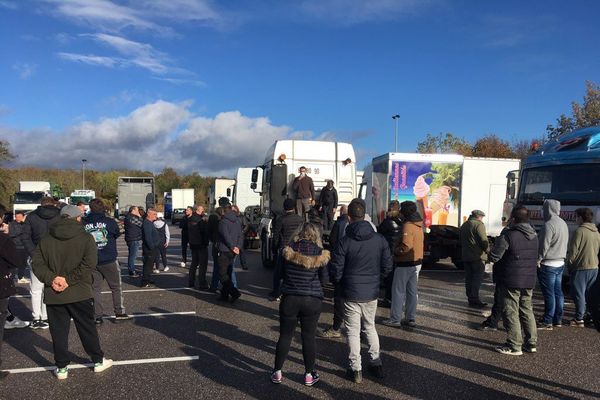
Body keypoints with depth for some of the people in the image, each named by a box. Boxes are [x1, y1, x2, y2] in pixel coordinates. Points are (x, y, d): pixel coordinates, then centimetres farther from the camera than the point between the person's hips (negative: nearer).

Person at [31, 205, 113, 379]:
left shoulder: (45, 240, 3)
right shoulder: (86, 238, -8)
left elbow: (37, 263, -2)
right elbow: (89, 263, -18)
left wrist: (51, 279, -9)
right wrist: (69, 280, -15)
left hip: (53, 294, 2)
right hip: (80, 293, -2)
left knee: (58, 331, 12)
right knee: (87, 328, 11)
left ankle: (61, 367, 19)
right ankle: (98, 361, 23)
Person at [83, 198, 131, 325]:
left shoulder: (84, 223, -5)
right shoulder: (110, 222, -10)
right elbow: (117, 234, 5)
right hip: (109, 261, -2)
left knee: (95, 288, 11)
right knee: (116, 287, 11)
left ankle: (97, 316, 10)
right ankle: (119, 312, 13)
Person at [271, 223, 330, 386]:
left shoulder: (288, 252, -7)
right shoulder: (321, 254, -8)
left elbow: (282, 273, 5)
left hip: (289, 299, 1)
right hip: (312, 301, 0)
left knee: (285, 335, 12)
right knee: (309, 337, 10)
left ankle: (277, 372, 22)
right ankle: (309, 374, 21)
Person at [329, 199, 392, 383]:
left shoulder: (344, 242, -15)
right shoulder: (379, 239, -5)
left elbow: (335, 271, -12)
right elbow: (387, 266, 2)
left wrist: (338, 282, 9)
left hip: (351, 294, -4)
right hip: (372, 293, 4)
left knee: (353, 331, 8)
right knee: (370, 327, 22)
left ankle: (356, 369, 13)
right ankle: (376, 363, 26)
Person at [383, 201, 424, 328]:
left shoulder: (407, 225, -19)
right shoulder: (418, 225, 10)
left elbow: (406, 246, -28)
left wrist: (395, 250, -11)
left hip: (405, 264, -9)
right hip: (417, 262, 9)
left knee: (398, 291, 1)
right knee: (412, 291, 14)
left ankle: (395, 319, 6)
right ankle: (410, 318, 21)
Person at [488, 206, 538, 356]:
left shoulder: (508, 235, -16)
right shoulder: (534, 236, 8)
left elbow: (494, 257, -18)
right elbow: (536, 257, 17)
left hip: (511, 281, -7)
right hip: (529, 281, 7)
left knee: (511, 313, 2)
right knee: (527, 310, 18)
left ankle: (514, 346, 6)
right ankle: (531, 343, 23)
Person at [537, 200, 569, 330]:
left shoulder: (549, 225, -19)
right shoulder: (563, 224, 9)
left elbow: (544, 246, -18)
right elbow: (565, 244, 16)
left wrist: (538, 260, -9)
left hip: (548, 265, -8)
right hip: (560, 263, 8)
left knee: (549, 294, -4)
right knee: (558, 292, 13)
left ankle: (547, 322, 2)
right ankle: (558, 319, 21)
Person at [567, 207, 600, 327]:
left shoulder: (580, 231, -15)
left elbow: (573, 251, -15)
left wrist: (569, 263, -3)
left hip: (581, 267, -7)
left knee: (579, 294, -1)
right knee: (590, 294, 16)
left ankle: (579, 319, 2)